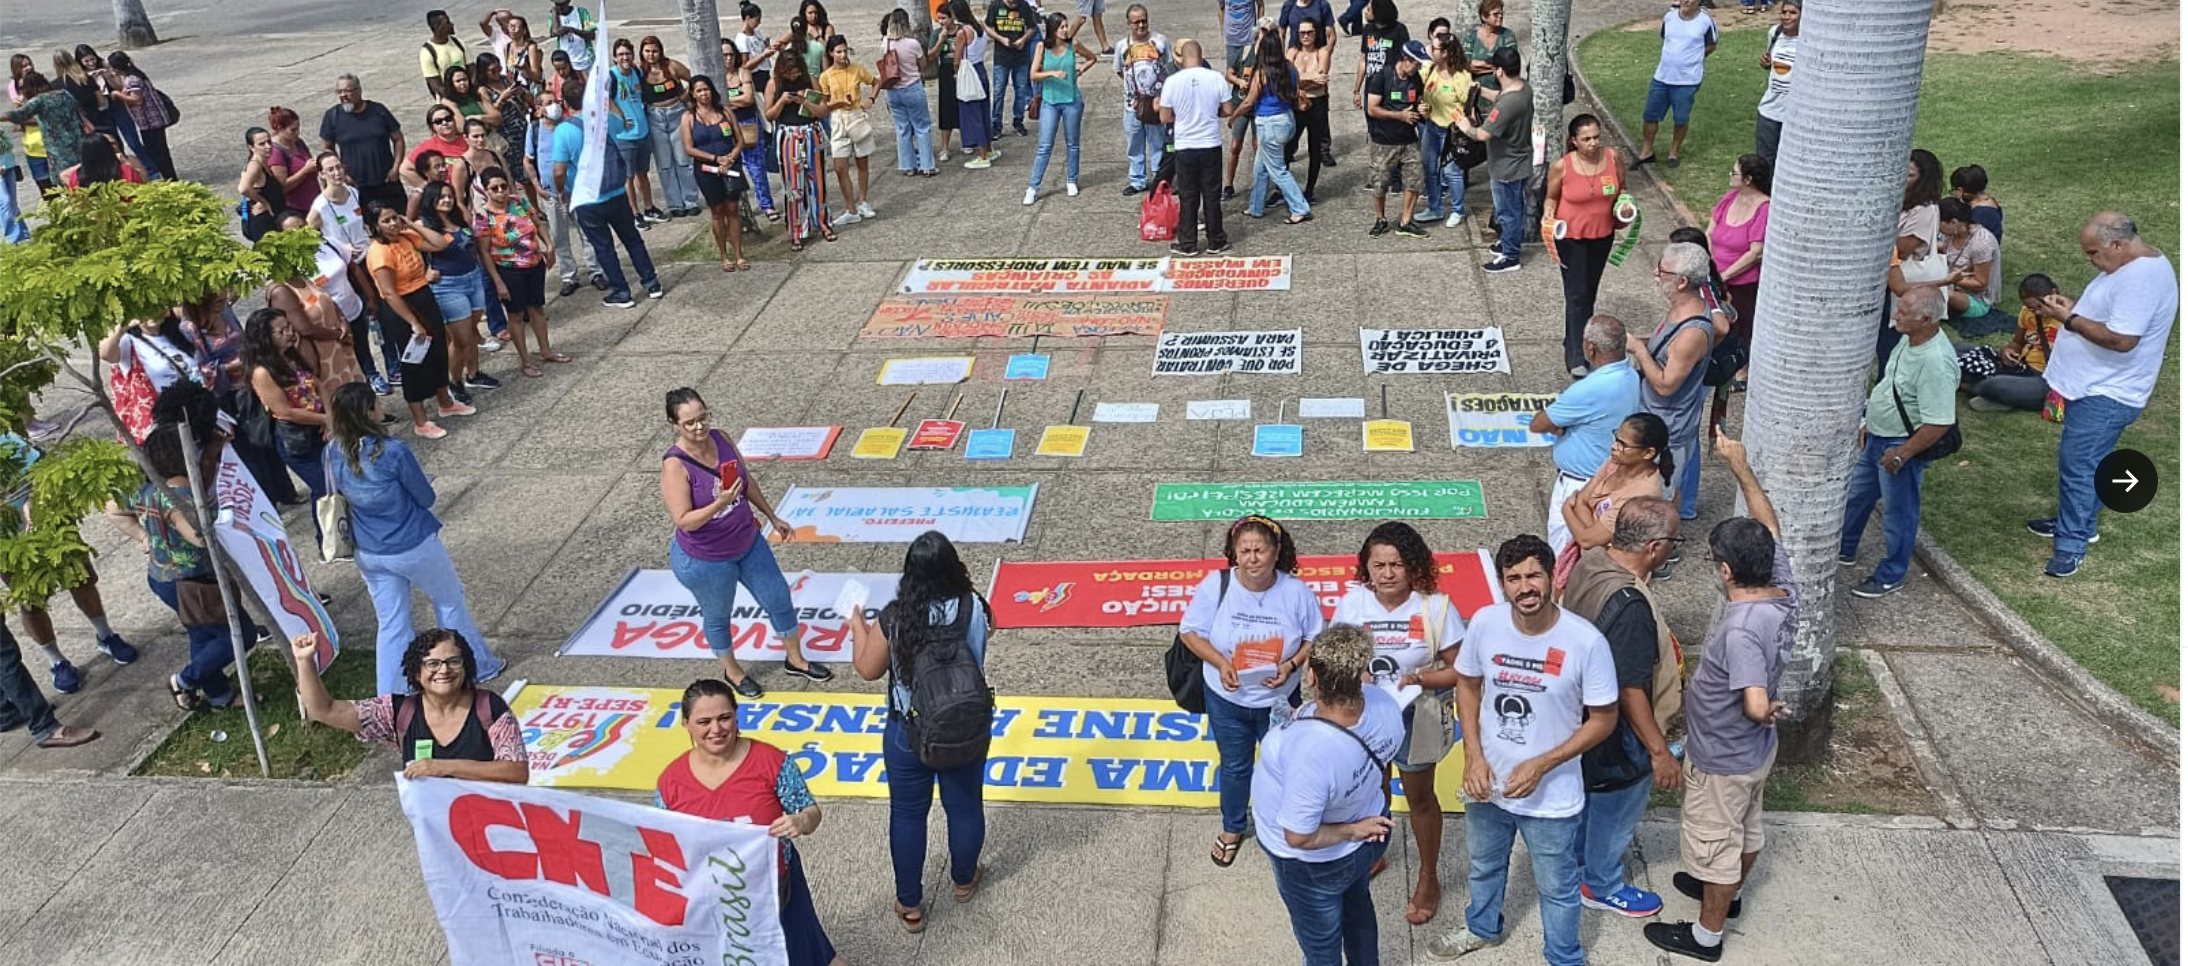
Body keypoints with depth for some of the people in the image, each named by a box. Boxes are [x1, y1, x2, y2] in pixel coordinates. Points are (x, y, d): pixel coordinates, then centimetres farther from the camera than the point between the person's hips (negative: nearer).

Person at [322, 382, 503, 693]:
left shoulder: (331, 454, -7)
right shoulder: (393, 452, -25)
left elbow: (339, 495, 10)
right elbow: (427, 498, -12)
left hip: (369, 554, 5)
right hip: (414, 547, -5)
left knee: (391, 625, 15)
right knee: (450, 602, 19)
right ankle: (479, 668, 34)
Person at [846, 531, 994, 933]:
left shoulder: (895, 618, -22)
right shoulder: (974, 608, -17)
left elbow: (868, 670, -7)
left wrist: (858, 625, 8)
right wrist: (962, 586, 16)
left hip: (909, 734, -2)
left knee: (907, 815, 17)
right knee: (964, 807, 23)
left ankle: (910, 905, 30)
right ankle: (963, 880, 47)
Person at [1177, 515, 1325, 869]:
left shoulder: (1296, 591, -20)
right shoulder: (1216, 585, -20)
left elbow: (1316, 638, -7)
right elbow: (1190, 631, -11)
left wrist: (1292, 664, -25)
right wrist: (1220, 662, -25)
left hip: (1280, 699, 0)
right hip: (1227, 699, 0)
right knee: (1235, 767, 22)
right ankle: (1233, 829, 48)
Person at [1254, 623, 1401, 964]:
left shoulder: (1310, 753, -45)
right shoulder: (1383, 702, -24)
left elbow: (1298, 837, -34)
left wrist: (1351, 831, -18)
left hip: (1316, 864, -6)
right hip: (1368, 836, 6)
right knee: (1356, 906, 37)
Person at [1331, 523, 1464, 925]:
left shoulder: (1435, 607, -22)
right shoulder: (1352, 602, -16)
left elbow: (1461, 670, -16)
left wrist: (1418, 678, -30)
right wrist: (1352, 676, -27)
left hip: (1416, 717, -2)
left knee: (1419, 797, 18)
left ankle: (1428, 879, 39)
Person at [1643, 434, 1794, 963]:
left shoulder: (1741, 630, -38)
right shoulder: (1785, 590, -15)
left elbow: (1755, 706, -45)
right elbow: (1767, 526, -2)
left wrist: (1769, 714, -22)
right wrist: (1740, 467, -4)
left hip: (1722, 759, -8)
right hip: (1756, 751, 8)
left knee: (1713, 841, 13)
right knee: (1744, 827, 30)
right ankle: (1728, 891, 55)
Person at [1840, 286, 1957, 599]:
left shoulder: (1936, 362, -32)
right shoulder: (1909, 340, -3)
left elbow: (1939, 424, -30)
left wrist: (1901, 455, -23)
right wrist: (1869, 424, 17)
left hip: (1902, 445, -9)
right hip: (1877, 437, 9)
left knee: (1898, 512, 10)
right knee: (1857, 495, 25)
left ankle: (1891, 576, 28)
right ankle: (1844, 549, 46)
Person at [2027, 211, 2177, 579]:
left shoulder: (2141, 279, -26)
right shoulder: (2131, 266, 8)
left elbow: (2122, 339, -31)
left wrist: (2069, 319, -22)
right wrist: (2072, 307, 4)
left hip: (2105, 395, -11)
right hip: (2094, 386, 11)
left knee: (2078, 465, -5)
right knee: (2085, 462, 22)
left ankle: (2072, 544, 4)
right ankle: (2078, 523, 36)